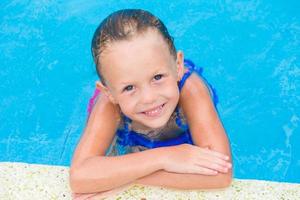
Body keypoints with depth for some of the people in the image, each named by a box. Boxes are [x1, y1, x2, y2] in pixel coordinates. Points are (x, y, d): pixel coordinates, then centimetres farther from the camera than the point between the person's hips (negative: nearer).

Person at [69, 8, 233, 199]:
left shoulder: (190, 89, -41)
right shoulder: (110, 104, -37)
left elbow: (221, 172, -49)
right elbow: (79, 177, -47)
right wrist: (162, 158, -52)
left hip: (185, 150, 0)